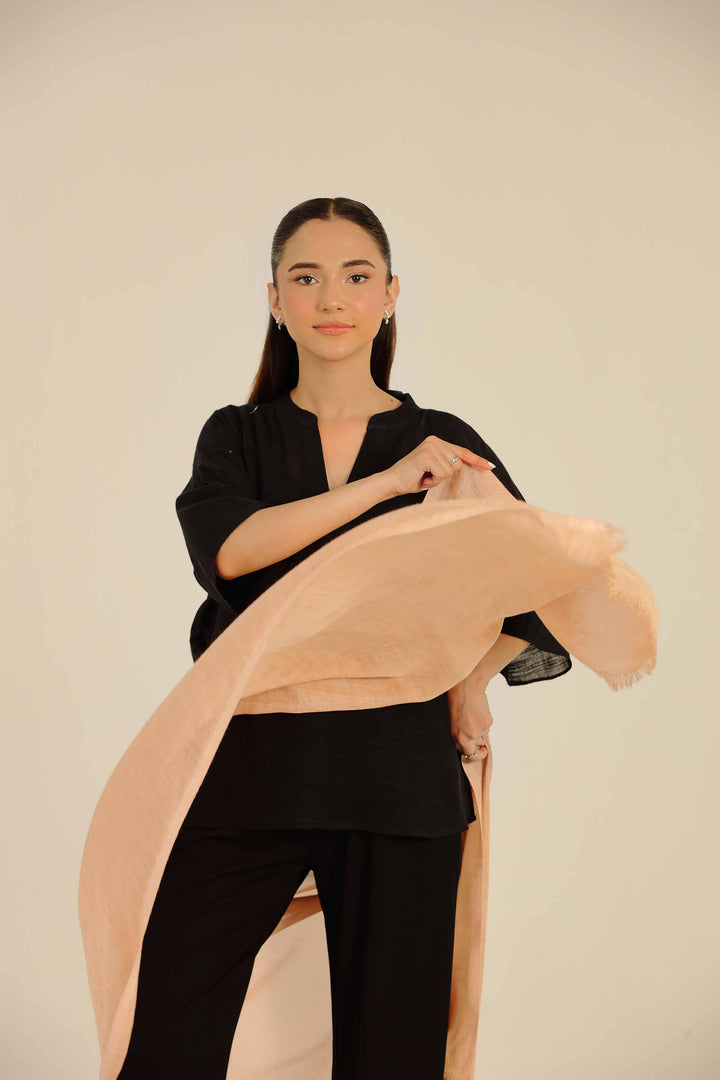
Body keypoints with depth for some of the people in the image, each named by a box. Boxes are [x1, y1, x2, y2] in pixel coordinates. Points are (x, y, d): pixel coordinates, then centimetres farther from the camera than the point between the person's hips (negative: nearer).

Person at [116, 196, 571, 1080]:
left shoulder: (446, 445, 8)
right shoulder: (237, 436, 9)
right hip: (247, 770, 0)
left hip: (399, 782, 0)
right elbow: (227, 548, -12)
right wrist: (385, 483, -13)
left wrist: (464, 684, 8)